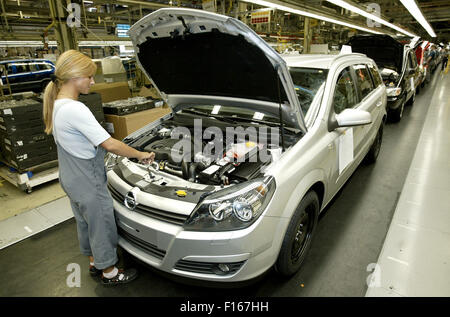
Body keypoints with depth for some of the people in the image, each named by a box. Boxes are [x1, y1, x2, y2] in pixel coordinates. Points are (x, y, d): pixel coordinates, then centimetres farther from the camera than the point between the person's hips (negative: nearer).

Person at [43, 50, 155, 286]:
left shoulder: (57, 105, 3)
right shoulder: (75, 109, -28)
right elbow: (110, 144, -27)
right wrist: (141, 155, -15)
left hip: (72, 180, 10)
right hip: (88, 185, -10)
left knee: (85, 222, 24)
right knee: (102, 226, 9)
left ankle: (95, 262, 46)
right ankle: (109, 273, 30)